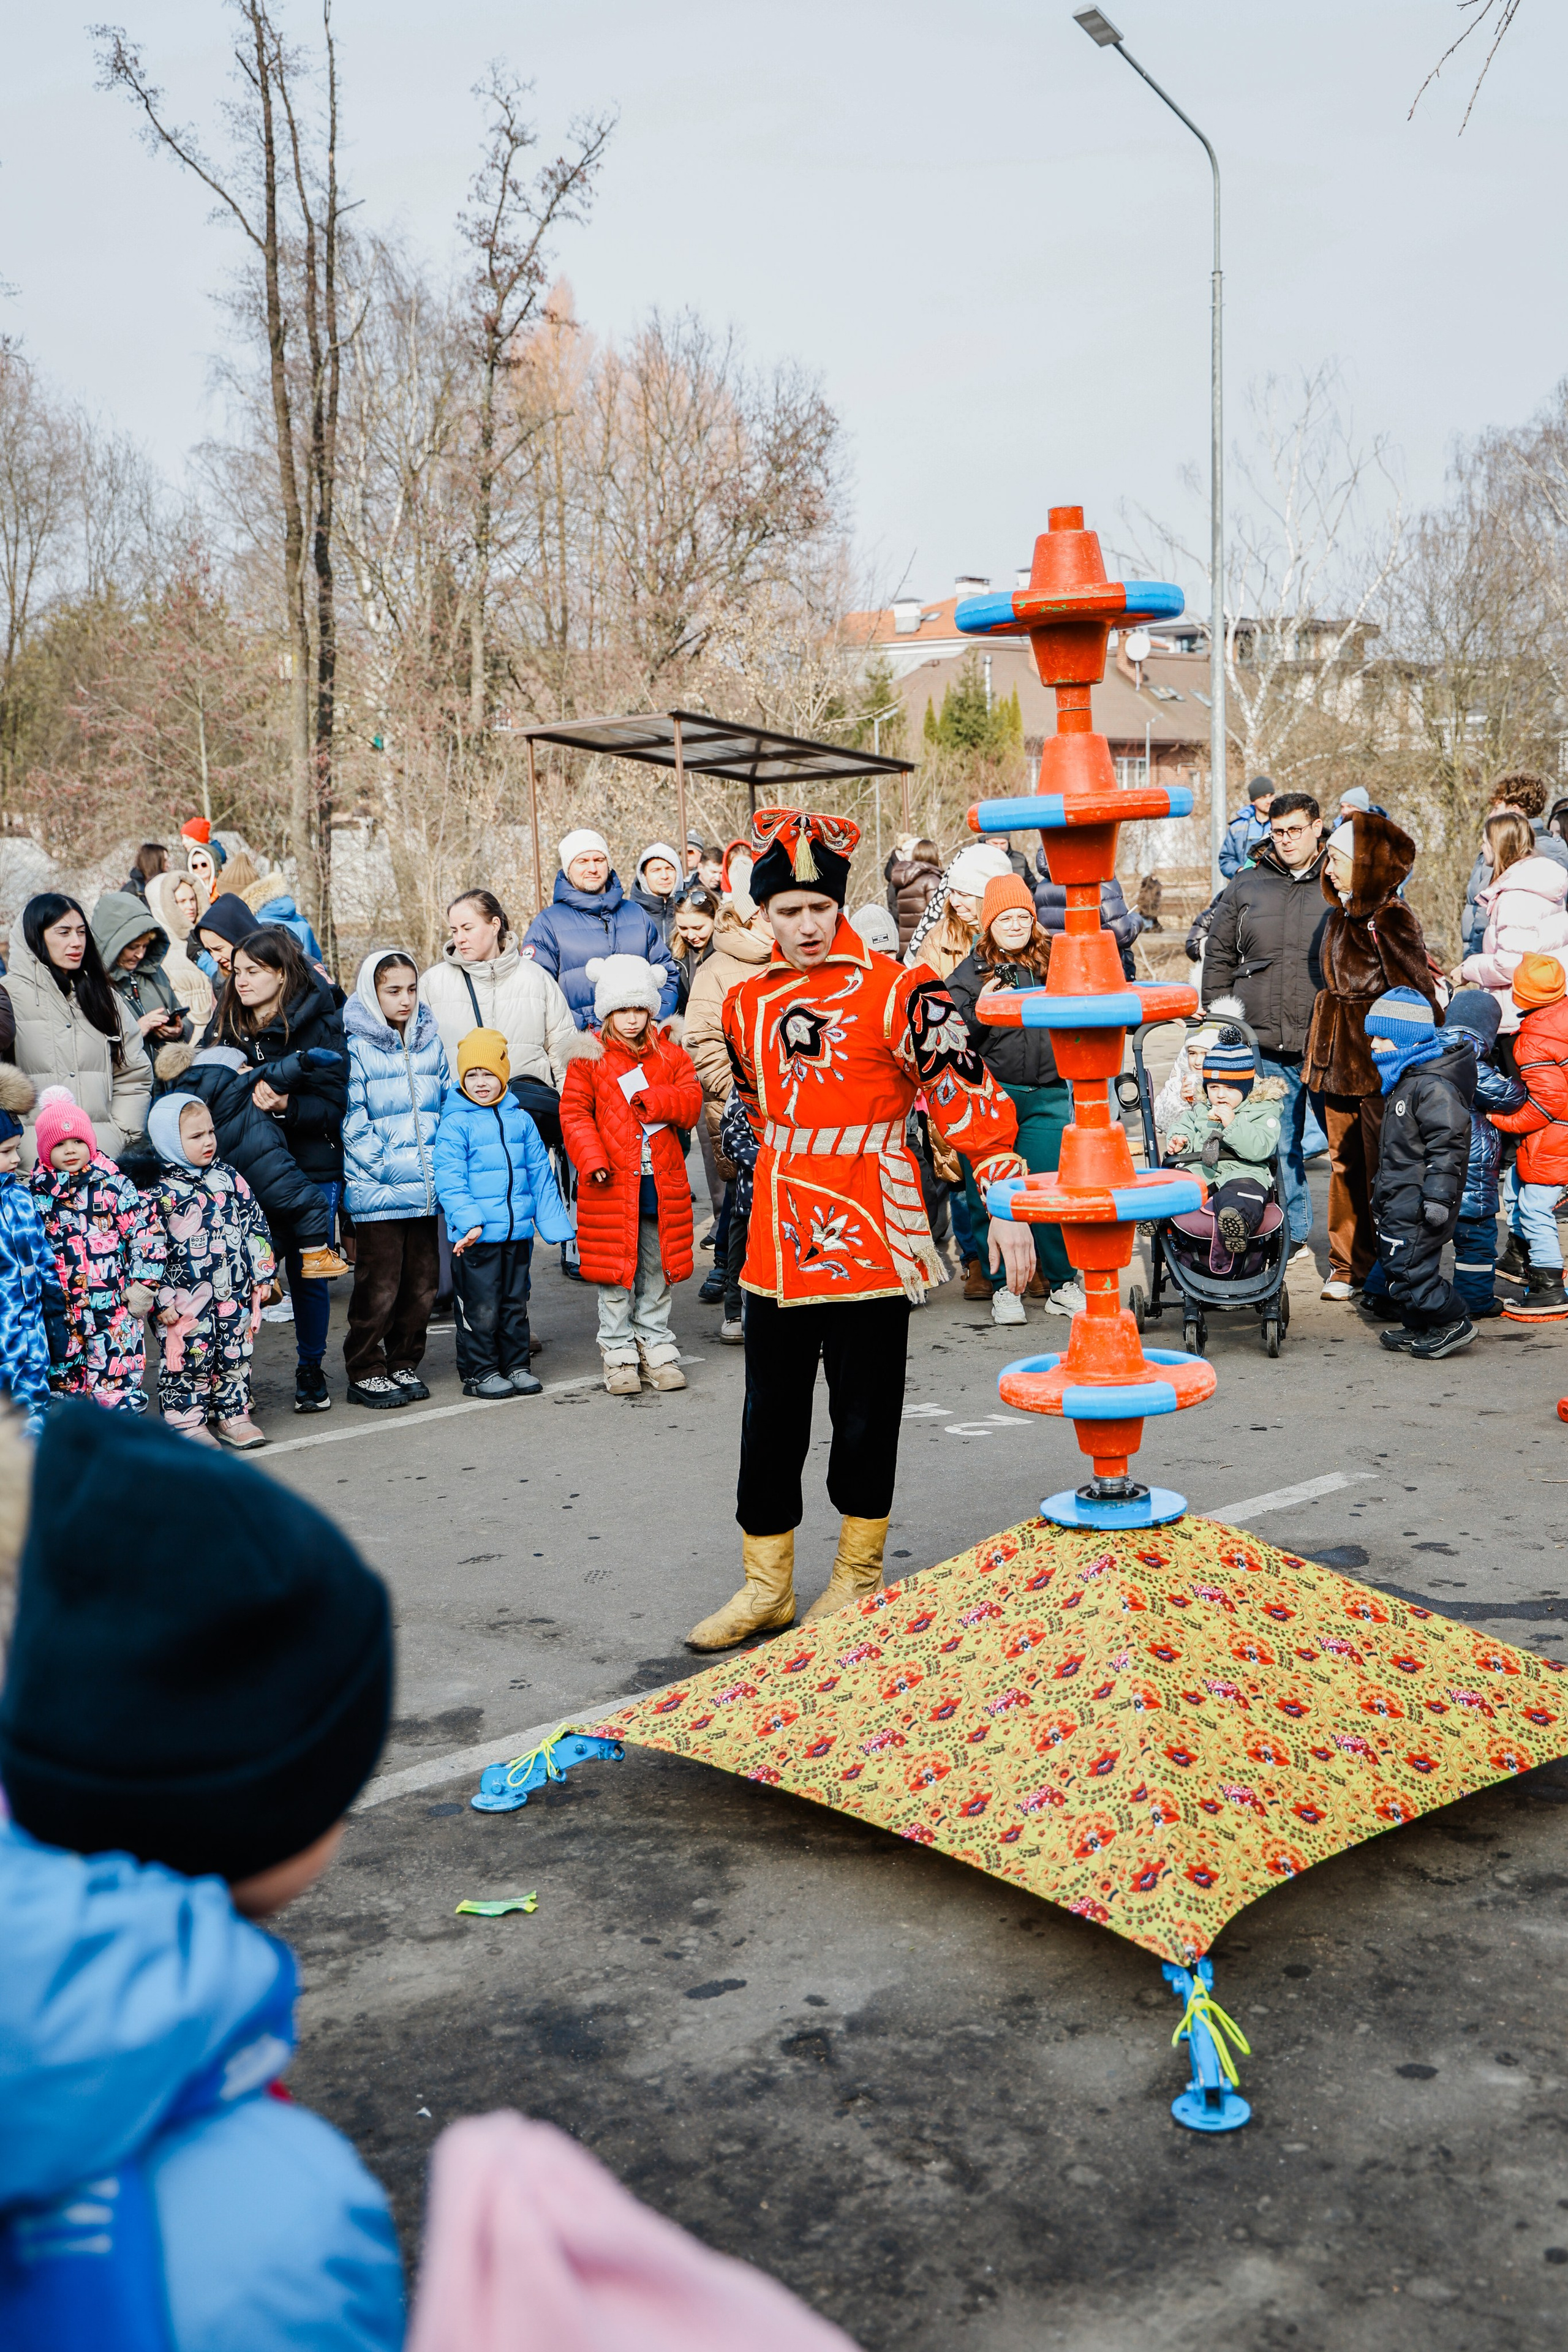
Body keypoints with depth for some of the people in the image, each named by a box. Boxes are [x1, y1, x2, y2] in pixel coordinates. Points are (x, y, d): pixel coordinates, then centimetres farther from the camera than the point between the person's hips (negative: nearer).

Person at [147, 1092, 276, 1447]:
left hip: (235, 1295, 4)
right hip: (187, 1301, -4)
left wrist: (262, 1275, 8)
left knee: (235, 1356, 11)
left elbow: (255, 1225, 11)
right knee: (189, 1360, 2)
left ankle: (233, 1414, 24)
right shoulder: (162, 1193, -7)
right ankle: (187, 1422, 14)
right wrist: (162, 1300, -10)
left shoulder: (229, 1178, 6)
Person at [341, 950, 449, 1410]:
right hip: (377, 1191, -5)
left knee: (422, 1281, 10)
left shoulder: (431, 1041, 11)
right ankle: (365, 1372, 10)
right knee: (379, 1286, -3)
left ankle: (404, 1364, 24)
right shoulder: (357, 1047, -5)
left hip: (425, 1185, 5)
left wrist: (438, 1161, 6)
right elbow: (352, 1118, -8)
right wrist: (382, 1167, -13)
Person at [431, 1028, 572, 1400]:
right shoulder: (454, 1124, -6)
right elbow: (449, 1180, -12)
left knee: (515, 1303, 14)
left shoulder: (520, 1119, 9)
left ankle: (516, 1365, 25)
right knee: (480, 1309, 0)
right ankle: (479, 1372, 12)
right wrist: (469, 1221, -22)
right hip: (477, 1235, -5)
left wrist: (552, 1221, 10)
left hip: (518, 1232, 5)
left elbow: (540, 1173, 13)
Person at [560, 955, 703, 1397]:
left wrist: (654, 1100, -16)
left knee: (657, 1268, 10)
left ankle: (656, 1348, 22)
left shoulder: (669, 1054, 8)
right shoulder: (589, 1058, 0)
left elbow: (691, 1104, 0)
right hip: (612, 1183, -2)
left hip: (661, 1182, 3)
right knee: (616, 1270, 3)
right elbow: (575, 1113, -3)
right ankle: (619, 1353, 13)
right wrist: (592, 1159, -15)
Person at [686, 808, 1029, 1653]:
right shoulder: (747, 1003, 9)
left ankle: (858, 1577, 24)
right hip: (777, 1244, 5)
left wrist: (1005, 1207, -15)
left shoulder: (897, 992, -8)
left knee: (865, 1414, 6)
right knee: (771, 1414, 10)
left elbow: (969, 1098, -9)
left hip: (869, 1236, -5)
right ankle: (767, 1587, 22)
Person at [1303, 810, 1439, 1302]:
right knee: (1344, 1163, 11)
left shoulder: (1391, 920, -14)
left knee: (1383, 1168, -1)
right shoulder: (1340, 917, 12)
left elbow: (1414, 995, -15)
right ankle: (1348, 1267, 21)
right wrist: (1318, 1050, 21)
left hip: (1380, 1058, -8)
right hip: (1340, 1059, 8)